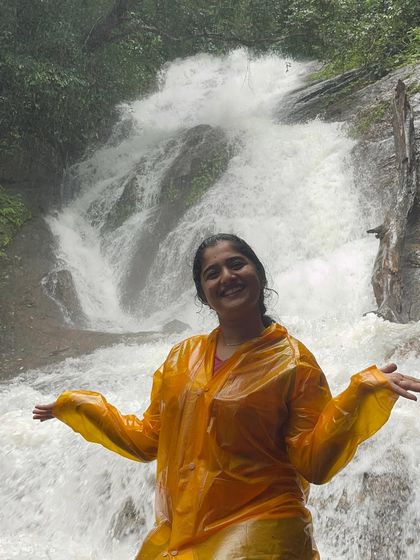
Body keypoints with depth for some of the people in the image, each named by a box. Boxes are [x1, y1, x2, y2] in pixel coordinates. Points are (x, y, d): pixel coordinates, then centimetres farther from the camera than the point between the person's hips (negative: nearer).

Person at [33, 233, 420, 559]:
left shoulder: (292, 361, -6)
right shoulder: (183, 357, 6)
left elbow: (314, 464, -12)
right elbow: (148, 441, 13)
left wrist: (365, 390, -23)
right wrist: (77, 406, 13)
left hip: (258, 527, -4)